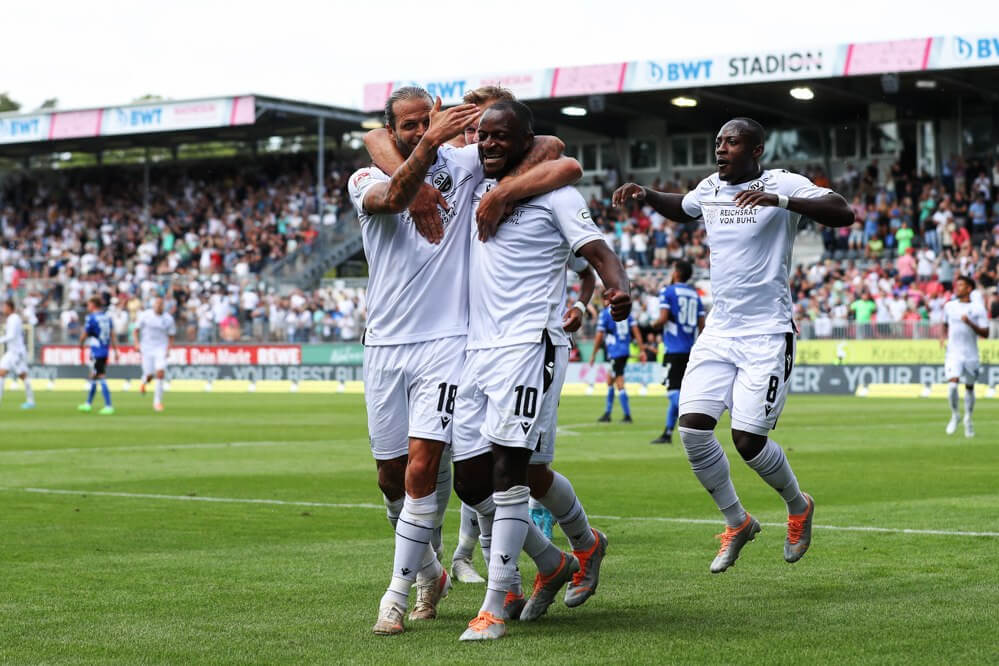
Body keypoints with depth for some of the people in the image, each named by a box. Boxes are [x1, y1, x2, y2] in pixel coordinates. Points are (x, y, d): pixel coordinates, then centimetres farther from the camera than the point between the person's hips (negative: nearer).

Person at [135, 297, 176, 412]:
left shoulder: (168, 318, -3)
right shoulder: (145, 315, -4)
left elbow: (171, 336, 6)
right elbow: (137, 330, 5)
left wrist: (168, 349, -7)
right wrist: (137, 343, -8)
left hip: (161, 349, 0)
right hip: (146, 348, 0)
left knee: (160, 373, -17)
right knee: (149, 375, -2)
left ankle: (157, 401, -8)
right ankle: (144, 382, 39)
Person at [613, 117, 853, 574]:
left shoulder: (782, 184, -8)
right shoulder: (710, 189, 11)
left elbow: (843, 214, -22)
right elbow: (682, 209, 35)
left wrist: (779, 200, -32)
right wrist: (645, 196, 15)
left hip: (767, 335, -6)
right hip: (718, 331, 6)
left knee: (748, 440, -10)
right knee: (692, 428, -7)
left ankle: (798, 506, 22)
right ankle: (736, 522, 14)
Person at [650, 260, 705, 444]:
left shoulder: (667, 292, -4)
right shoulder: (695, 295, 13)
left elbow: (663, 318, -14)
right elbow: (702, 325, 11)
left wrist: (654, 325, 7)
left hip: (674, 350, -6)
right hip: (690, 350, 6)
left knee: (674, 390, -9)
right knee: (676, 390, 13)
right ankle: (667, 433, 18)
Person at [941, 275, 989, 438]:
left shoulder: (978, 308, -4)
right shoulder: (949, 306, 4)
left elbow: (985, 333, -8)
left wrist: (970, 323, -21)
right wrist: (944, 337, 4)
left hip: (971, 355, -1)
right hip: (953, 353, 1)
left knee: (969, 387, 10)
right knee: (952, 385, -17)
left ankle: (968, 419, 30)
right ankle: (954, 415, 5)